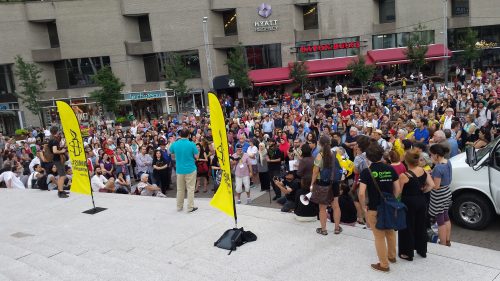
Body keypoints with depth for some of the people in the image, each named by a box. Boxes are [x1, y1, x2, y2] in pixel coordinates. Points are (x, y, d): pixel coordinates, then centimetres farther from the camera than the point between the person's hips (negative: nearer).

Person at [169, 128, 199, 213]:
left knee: (180, 189, 13)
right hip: (190, 169, -3)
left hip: (179, 169, 3)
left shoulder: (175, 144, -3)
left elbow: (170, 153, 15)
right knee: (190, 189, 4)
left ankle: (179, 207, 21)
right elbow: (196, 156, -7)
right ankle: (190, 207, 5)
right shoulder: (191, 144, -13)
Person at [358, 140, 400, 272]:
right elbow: (397, 189, 1)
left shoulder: (366, 172, -16)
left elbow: (361, 193, -22)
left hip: (374, 209, -4)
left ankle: (384, 264, 21)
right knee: (390, 232, 25)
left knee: (379, 236, 9)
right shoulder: (390, 169, -4)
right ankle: (392, 256, 43)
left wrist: (364, 206, -7)